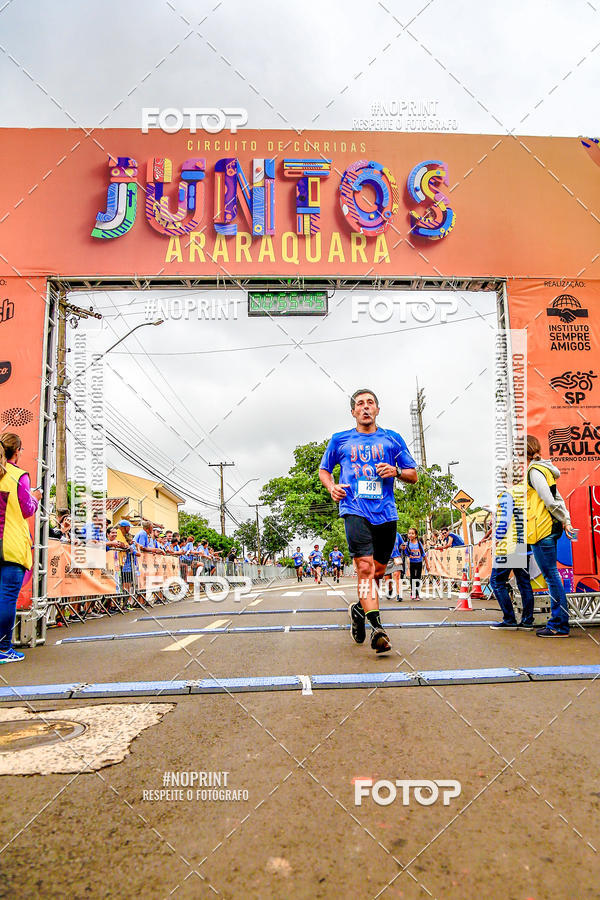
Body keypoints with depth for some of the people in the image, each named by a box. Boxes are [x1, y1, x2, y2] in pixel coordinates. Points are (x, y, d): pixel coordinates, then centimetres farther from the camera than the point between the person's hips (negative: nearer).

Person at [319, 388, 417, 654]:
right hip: (355, 510, -2)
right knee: (365, 567, -18)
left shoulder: (392, 439, 13)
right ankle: (376, 627, -20)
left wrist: (396, 471, -6)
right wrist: (332, 487, 2)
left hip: (386, 513, 3)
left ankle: (359, 609, 35)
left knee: (379, 570, 10)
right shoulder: (340, 440, 11)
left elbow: (413, 475, 16)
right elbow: (324, 469, 23)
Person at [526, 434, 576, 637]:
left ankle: (559, 626, 0)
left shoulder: (534, 471, -12)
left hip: (542, 530, -10)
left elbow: (550, 501, -17)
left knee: (551, 576, -5)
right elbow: (557, 499, 18)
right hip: (549, 529, 10)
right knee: (551, 576, 13)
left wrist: (563, 521, -6)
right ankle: (557, 622, 19)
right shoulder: (543, 470, 18)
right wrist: (566, 521, 12)